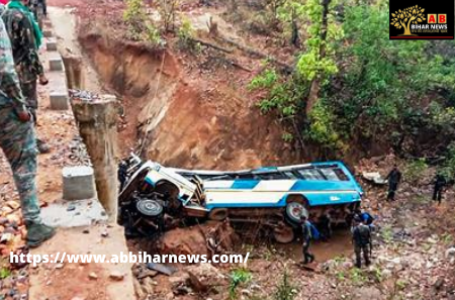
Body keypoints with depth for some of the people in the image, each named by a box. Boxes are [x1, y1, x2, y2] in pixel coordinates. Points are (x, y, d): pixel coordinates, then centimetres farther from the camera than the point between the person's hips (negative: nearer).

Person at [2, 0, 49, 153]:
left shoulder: (5, 13, 8)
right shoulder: (21, 15, -19)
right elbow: (30, 49, -21)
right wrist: (41, 72, -16)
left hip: (11, 68, 9)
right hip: (24, 68, -9)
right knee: (29, 104, 1)